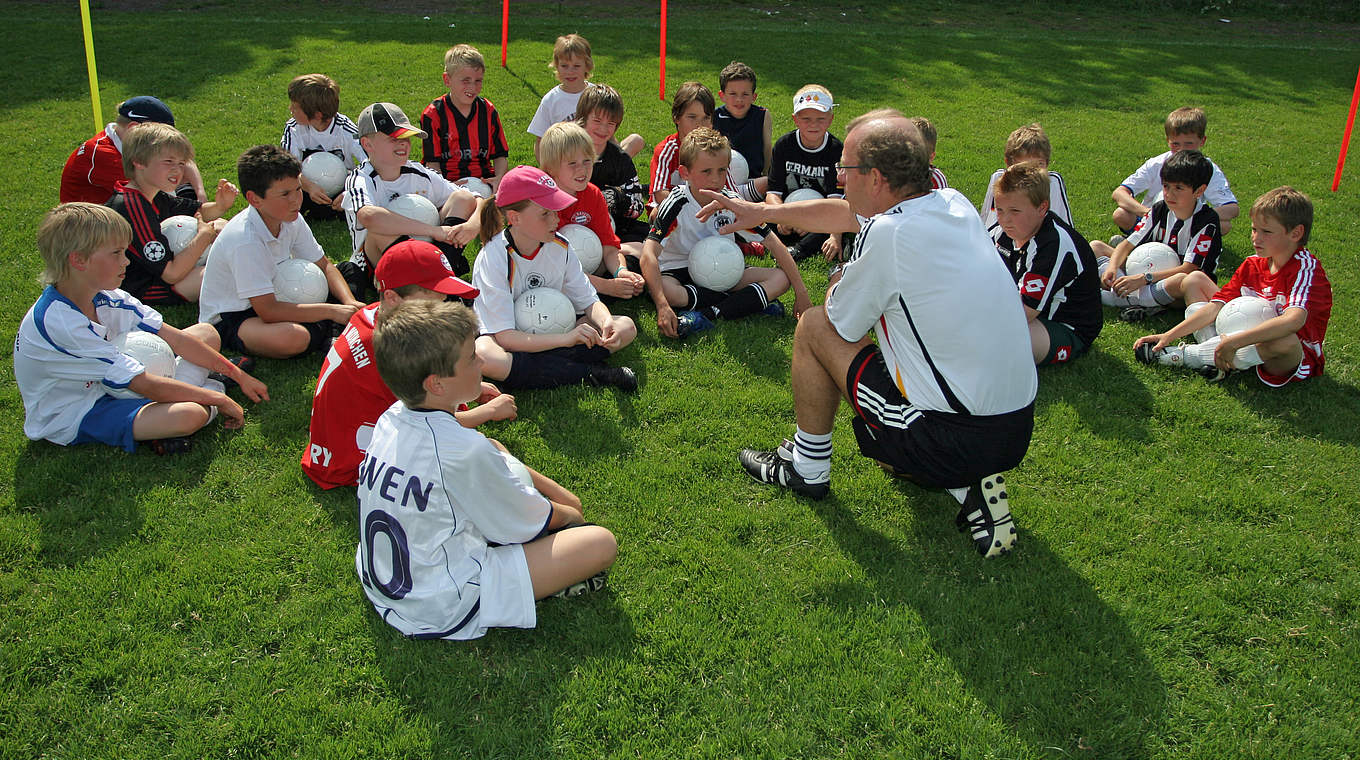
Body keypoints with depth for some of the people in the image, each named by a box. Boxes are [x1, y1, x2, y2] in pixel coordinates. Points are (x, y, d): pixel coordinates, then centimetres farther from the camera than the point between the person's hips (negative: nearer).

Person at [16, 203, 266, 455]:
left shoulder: (106, 297, -5)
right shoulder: (59, 323, -30)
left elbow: (177, 339, -2)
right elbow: (145, 385, -29)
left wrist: (239, 376, -3)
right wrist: (220, 400, -23)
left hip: (110, 386, 9)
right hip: (71, 420, -9)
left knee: (206, 332, 6)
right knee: (190, 415, -34)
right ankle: (212, 389, -6)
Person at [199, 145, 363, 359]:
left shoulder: (292, 220, -6)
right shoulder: (244, 240, -30)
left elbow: (323, 266, 6)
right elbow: (268, 311, -31)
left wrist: (350, 303, -13)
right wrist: (332, 311, -29)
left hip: (272, 299, 8)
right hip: (229, 320, -8)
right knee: (294, 337, -36)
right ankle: (327, 332, -9)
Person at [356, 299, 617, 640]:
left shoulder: (391, 419, -4)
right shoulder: (463, 450, -29)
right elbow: (531, 521, -11)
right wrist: (569, 515, 11)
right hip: (440, 610, -9)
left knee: (495, 451, 19)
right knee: (601, 543, -15)